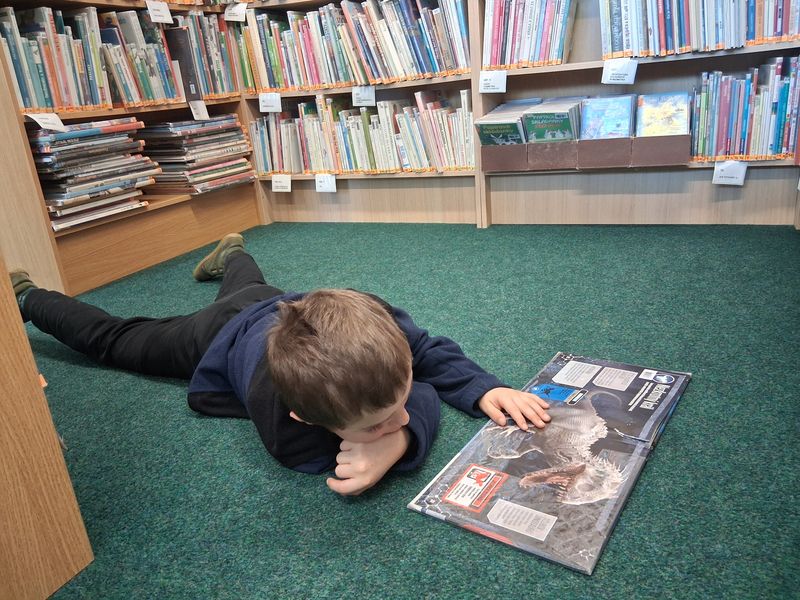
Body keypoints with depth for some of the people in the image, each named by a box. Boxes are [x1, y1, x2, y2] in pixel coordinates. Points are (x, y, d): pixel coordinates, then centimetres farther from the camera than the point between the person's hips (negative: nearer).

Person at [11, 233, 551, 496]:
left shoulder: (379, 323, -44)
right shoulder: (288, 428, -52)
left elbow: (431, 354, -25)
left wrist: (484, 389, -42)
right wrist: (399, 434, -60)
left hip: (279, 307, 4)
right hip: (217, 341, -3)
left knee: (253, 288, 43)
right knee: (111, 338, 26)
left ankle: (230, 256, 76)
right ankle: (28, 299, 51)